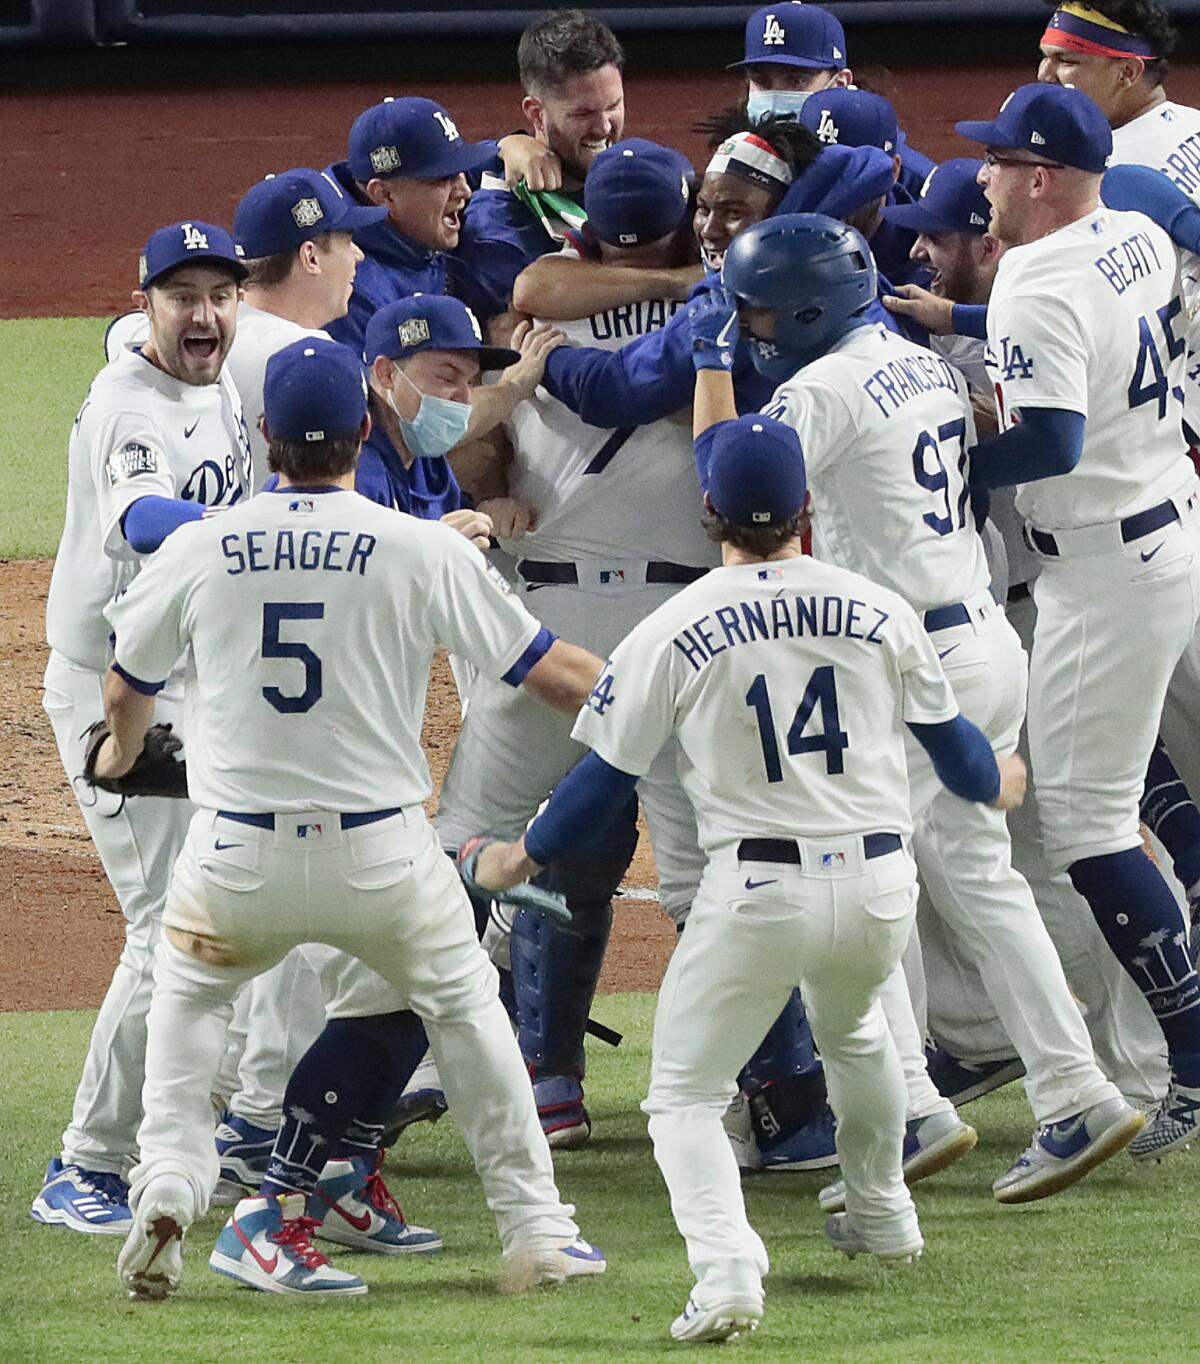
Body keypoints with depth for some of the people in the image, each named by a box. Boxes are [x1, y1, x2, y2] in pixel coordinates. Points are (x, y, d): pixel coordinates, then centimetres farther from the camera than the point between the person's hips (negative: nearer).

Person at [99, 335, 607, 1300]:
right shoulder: (426, 551, -8)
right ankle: (536, 1227, 20)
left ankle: (169, 1186, 7)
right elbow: (551, 674, -3)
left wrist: (122, 753, 39)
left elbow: (128, 688, 15)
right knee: (465, 1004, 22)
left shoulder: (200, 551, -2)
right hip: (380, 852, -1)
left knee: (190, 993, 27)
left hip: (239, 857, 1)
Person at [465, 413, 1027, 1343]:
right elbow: (949, 736, 18)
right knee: (853, 1030, 35)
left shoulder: (673, 633, -3)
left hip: (757, 892, -4)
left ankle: (726, 1268, -18)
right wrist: (994, 782, 41)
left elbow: (608, 774, 4)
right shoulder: (880, 612, 4)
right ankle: (882, 1219, 49)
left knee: (684, 1092, 7)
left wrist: (526, 855, 21)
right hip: (878, 888, 4)